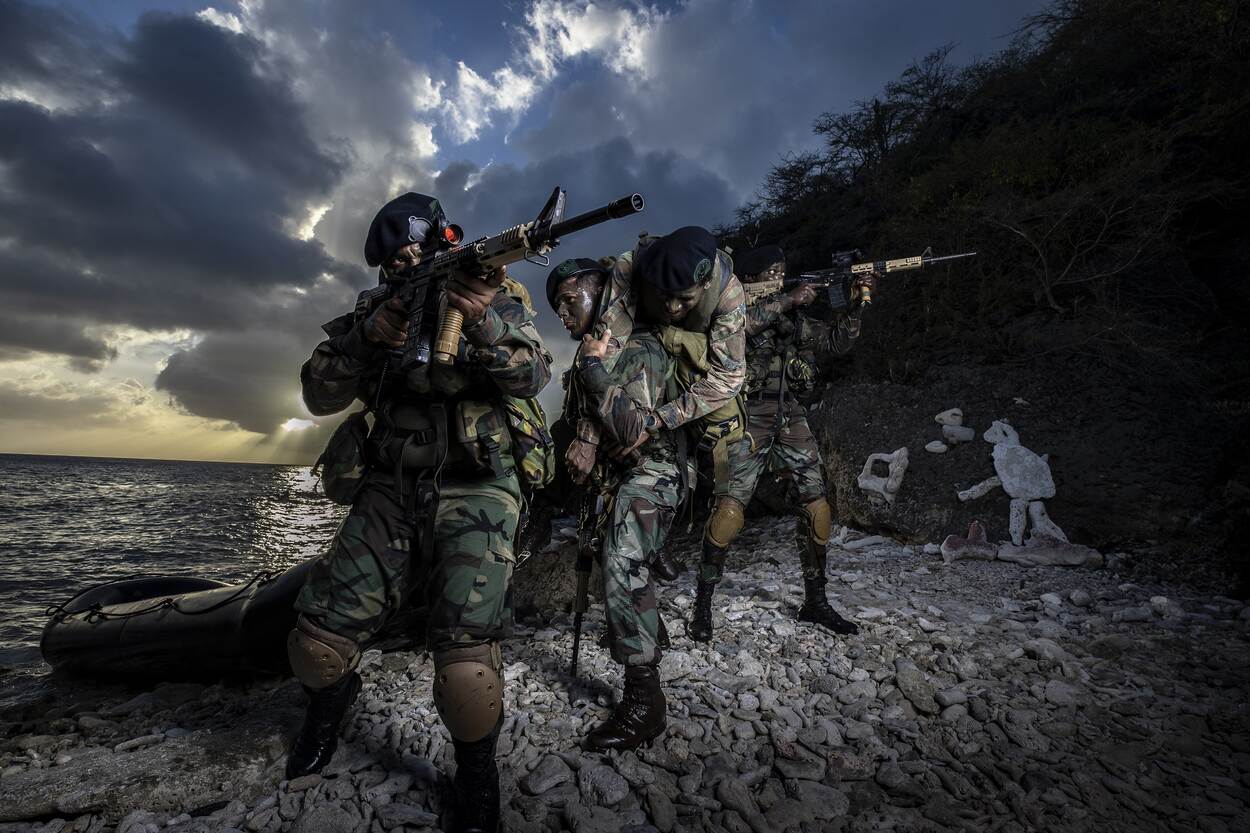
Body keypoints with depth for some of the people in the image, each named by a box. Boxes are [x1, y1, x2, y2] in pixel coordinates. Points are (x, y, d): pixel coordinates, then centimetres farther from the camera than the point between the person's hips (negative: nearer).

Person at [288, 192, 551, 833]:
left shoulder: (494, 298, 3)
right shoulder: (373, 311, 11)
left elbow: (532, 376, -11)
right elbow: (319, 396, 3)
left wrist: (484, 323, -29)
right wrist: (365, 335, -13)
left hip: (475, 490, -3)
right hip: (391, 491, 4)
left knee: (466, 665, -18)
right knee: (316, 645, 3)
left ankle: (476, 769, 14)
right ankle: (331, 698, 41)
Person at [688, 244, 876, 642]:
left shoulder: (793, 318, 17)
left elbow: (836, 342, 17)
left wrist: (855, 303, 5)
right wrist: (788, 300, -16)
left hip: (792, 419, 6)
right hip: (750, 419, -6)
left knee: (817, 506, 3)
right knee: (731, 506, -15)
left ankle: (815, 602, 18)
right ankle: (703, 602, -2)